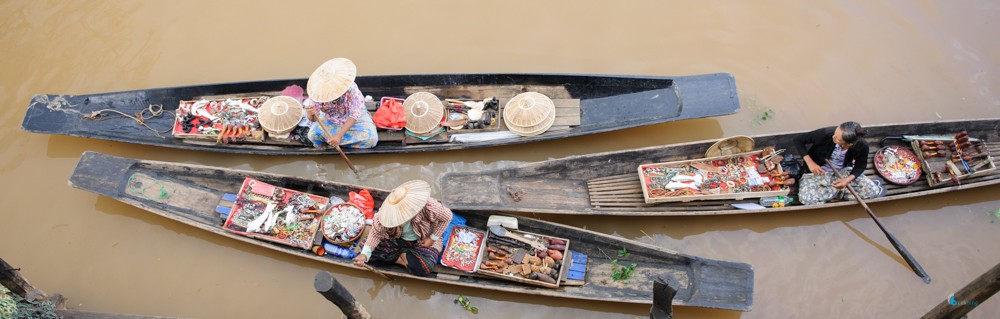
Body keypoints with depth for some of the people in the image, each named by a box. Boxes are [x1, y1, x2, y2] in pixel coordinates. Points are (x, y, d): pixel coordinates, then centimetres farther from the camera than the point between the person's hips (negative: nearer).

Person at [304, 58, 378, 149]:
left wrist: (339, 135, -40)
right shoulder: (318, 92, -26)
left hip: (355, 119, -1)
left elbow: (354, 115, -30)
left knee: (371, 139, -26)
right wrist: (311, 115, -47)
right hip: (331, 120, 2)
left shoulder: (351, 88, -33)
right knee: (313, 135, -23)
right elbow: (314, 119, -20)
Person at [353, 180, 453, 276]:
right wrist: (364, 254, -32)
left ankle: (403, 255, -4)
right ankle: (403, 260, -12)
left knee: (424, 267, -33)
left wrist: (433, 238, -15)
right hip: (397, 240, 2)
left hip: (423, 242, -2)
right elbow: (376, 234, -16)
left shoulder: (428, 206, -33)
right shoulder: (385, 213, -28)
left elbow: (447, 216, -15)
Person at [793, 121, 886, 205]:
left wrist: (848, 179, -25)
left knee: (873, 191, -19)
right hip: (819, 171, 0)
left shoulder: (862, 146, -23)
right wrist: (810, 162, -26)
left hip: (843, 171, 1)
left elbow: (860, 166, -4)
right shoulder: (826, 133, -31)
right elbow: (798, 140, -18)